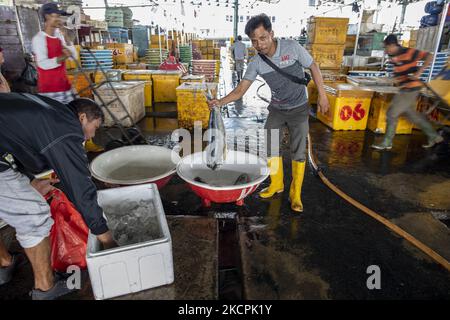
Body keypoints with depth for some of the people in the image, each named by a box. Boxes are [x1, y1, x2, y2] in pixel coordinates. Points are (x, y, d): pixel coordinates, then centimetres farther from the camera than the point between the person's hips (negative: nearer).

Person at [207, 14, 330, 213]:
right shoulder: (256, 63, -11)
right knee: (269, 148, 4)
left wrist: (322, 95, -6)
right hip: (277, 109, 3)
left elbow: (313, 67, -6)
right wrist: (221, 102, -27)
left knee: (298, 153, -2)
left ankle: (295, 194, 14)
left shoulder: (292, 48, -19)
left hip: (299, 109, -3)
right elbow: (240, 90, -11)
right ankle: (276, 184, 27)